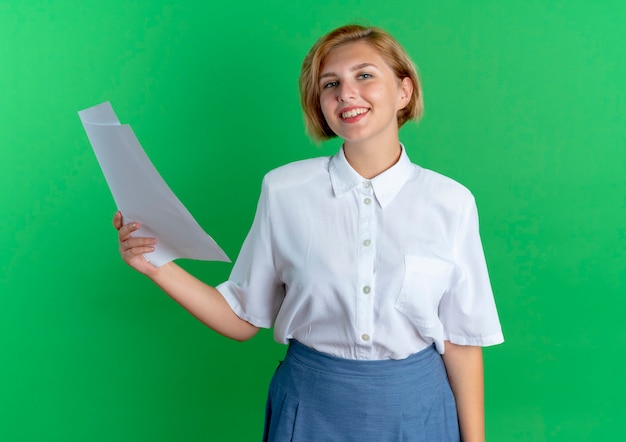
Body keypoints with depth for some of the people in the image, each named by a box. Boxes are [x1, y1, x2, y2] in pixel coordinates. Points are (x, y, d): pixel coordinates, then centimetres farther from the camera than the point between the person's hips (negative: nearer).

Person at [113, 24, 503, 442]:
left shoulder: (451, 203, -8)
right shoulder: (283, 190, -8)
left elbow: (461, 337, -3)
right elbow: (243, 319, -4)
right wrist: (159, 267, -14)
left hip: (413, 408, 0)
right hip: (310, 408, 0)